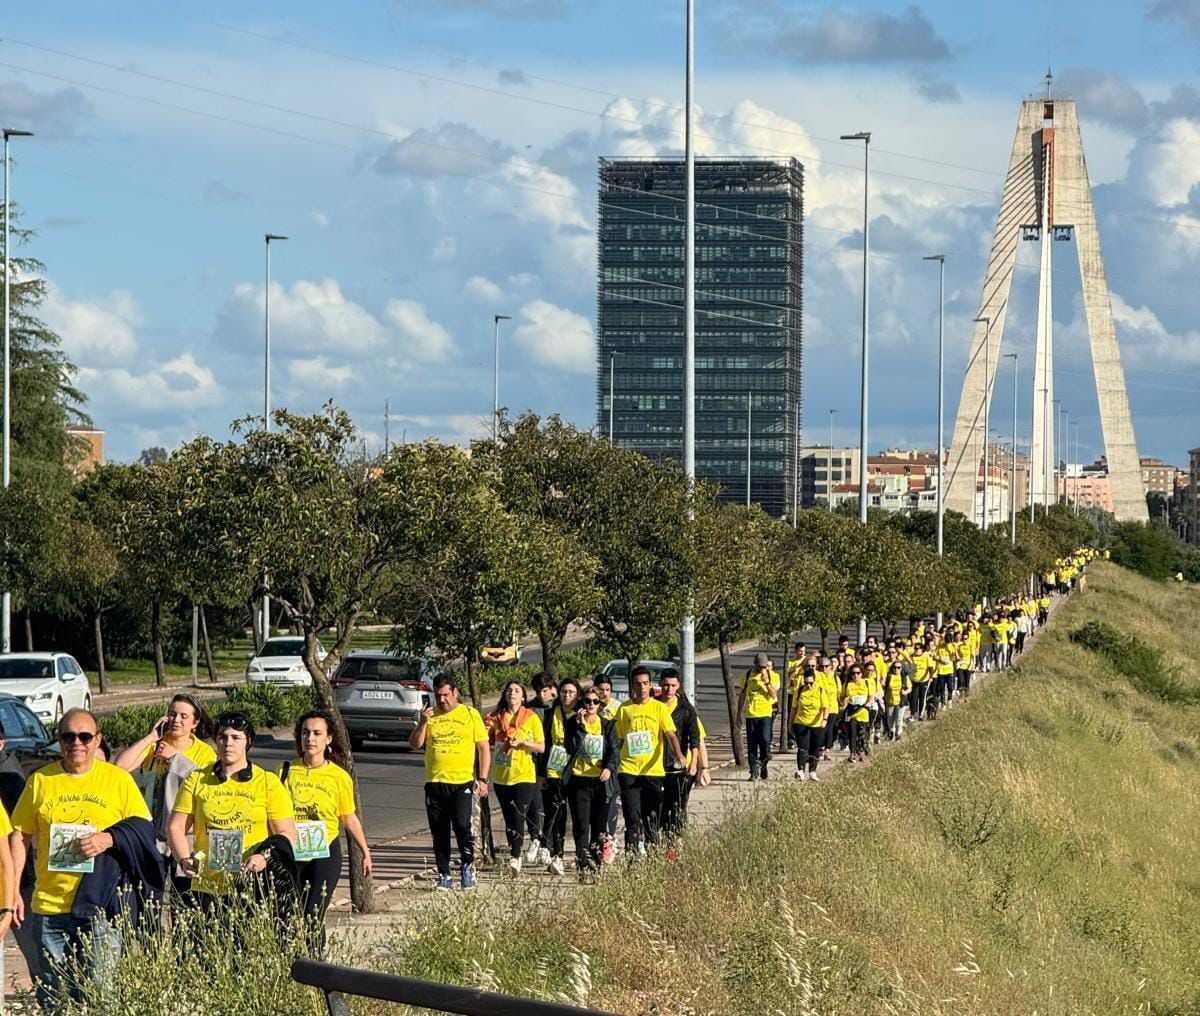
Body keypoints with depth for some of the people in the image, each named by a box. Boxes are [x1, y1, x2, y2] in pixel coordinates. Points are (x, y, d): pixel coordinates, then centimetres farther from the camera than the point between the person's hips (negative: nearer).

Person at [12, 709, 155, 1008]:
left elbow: (145, 830, 6)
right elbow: (20, 837, 12)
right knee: (53, 997, 4)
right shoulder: (40, 781, 9)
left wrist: (108, 839, -13)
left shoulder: (119, 779, 5)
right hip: (49, 903, 2)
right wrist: (10, 891, 5)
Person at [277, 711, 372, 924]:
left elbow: (350, 820, 11)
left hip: (325, 854, -1)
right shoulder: (286, 771, 2)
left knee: (313, 918, -10)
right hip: (290, 855, 1)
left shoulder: (339, 777, 0)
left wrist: (366, 853, 15)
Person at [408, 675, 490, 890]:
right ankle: (444, 875, 13)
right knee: (439, 833, 6)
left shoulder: (470, 714, 4)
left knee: (462, 826, -13)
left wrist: (482, 779, -4)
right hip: (435, 782, 3)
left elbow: (484, 747, 4)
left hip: (462, 782, -3)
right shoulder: (430, 715, 10)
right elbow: (414, 745, 5)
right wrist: (423, 723, -11)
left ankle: (467, 865, 8)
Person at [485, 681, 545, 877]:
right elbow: (488, 742, 17)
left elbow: (541, 747, -1)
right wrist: (487, 728, -2)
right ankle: (515, 858, 18)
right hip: (501, 777, 4)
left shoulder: (532, 718, -1)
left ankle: (515, 858, -19)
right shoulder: (496, 718, 7)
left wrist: (521, 742, -15)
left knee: (518, 818, -15)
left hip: (524, 775, -4)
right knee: (509, 820, 10)